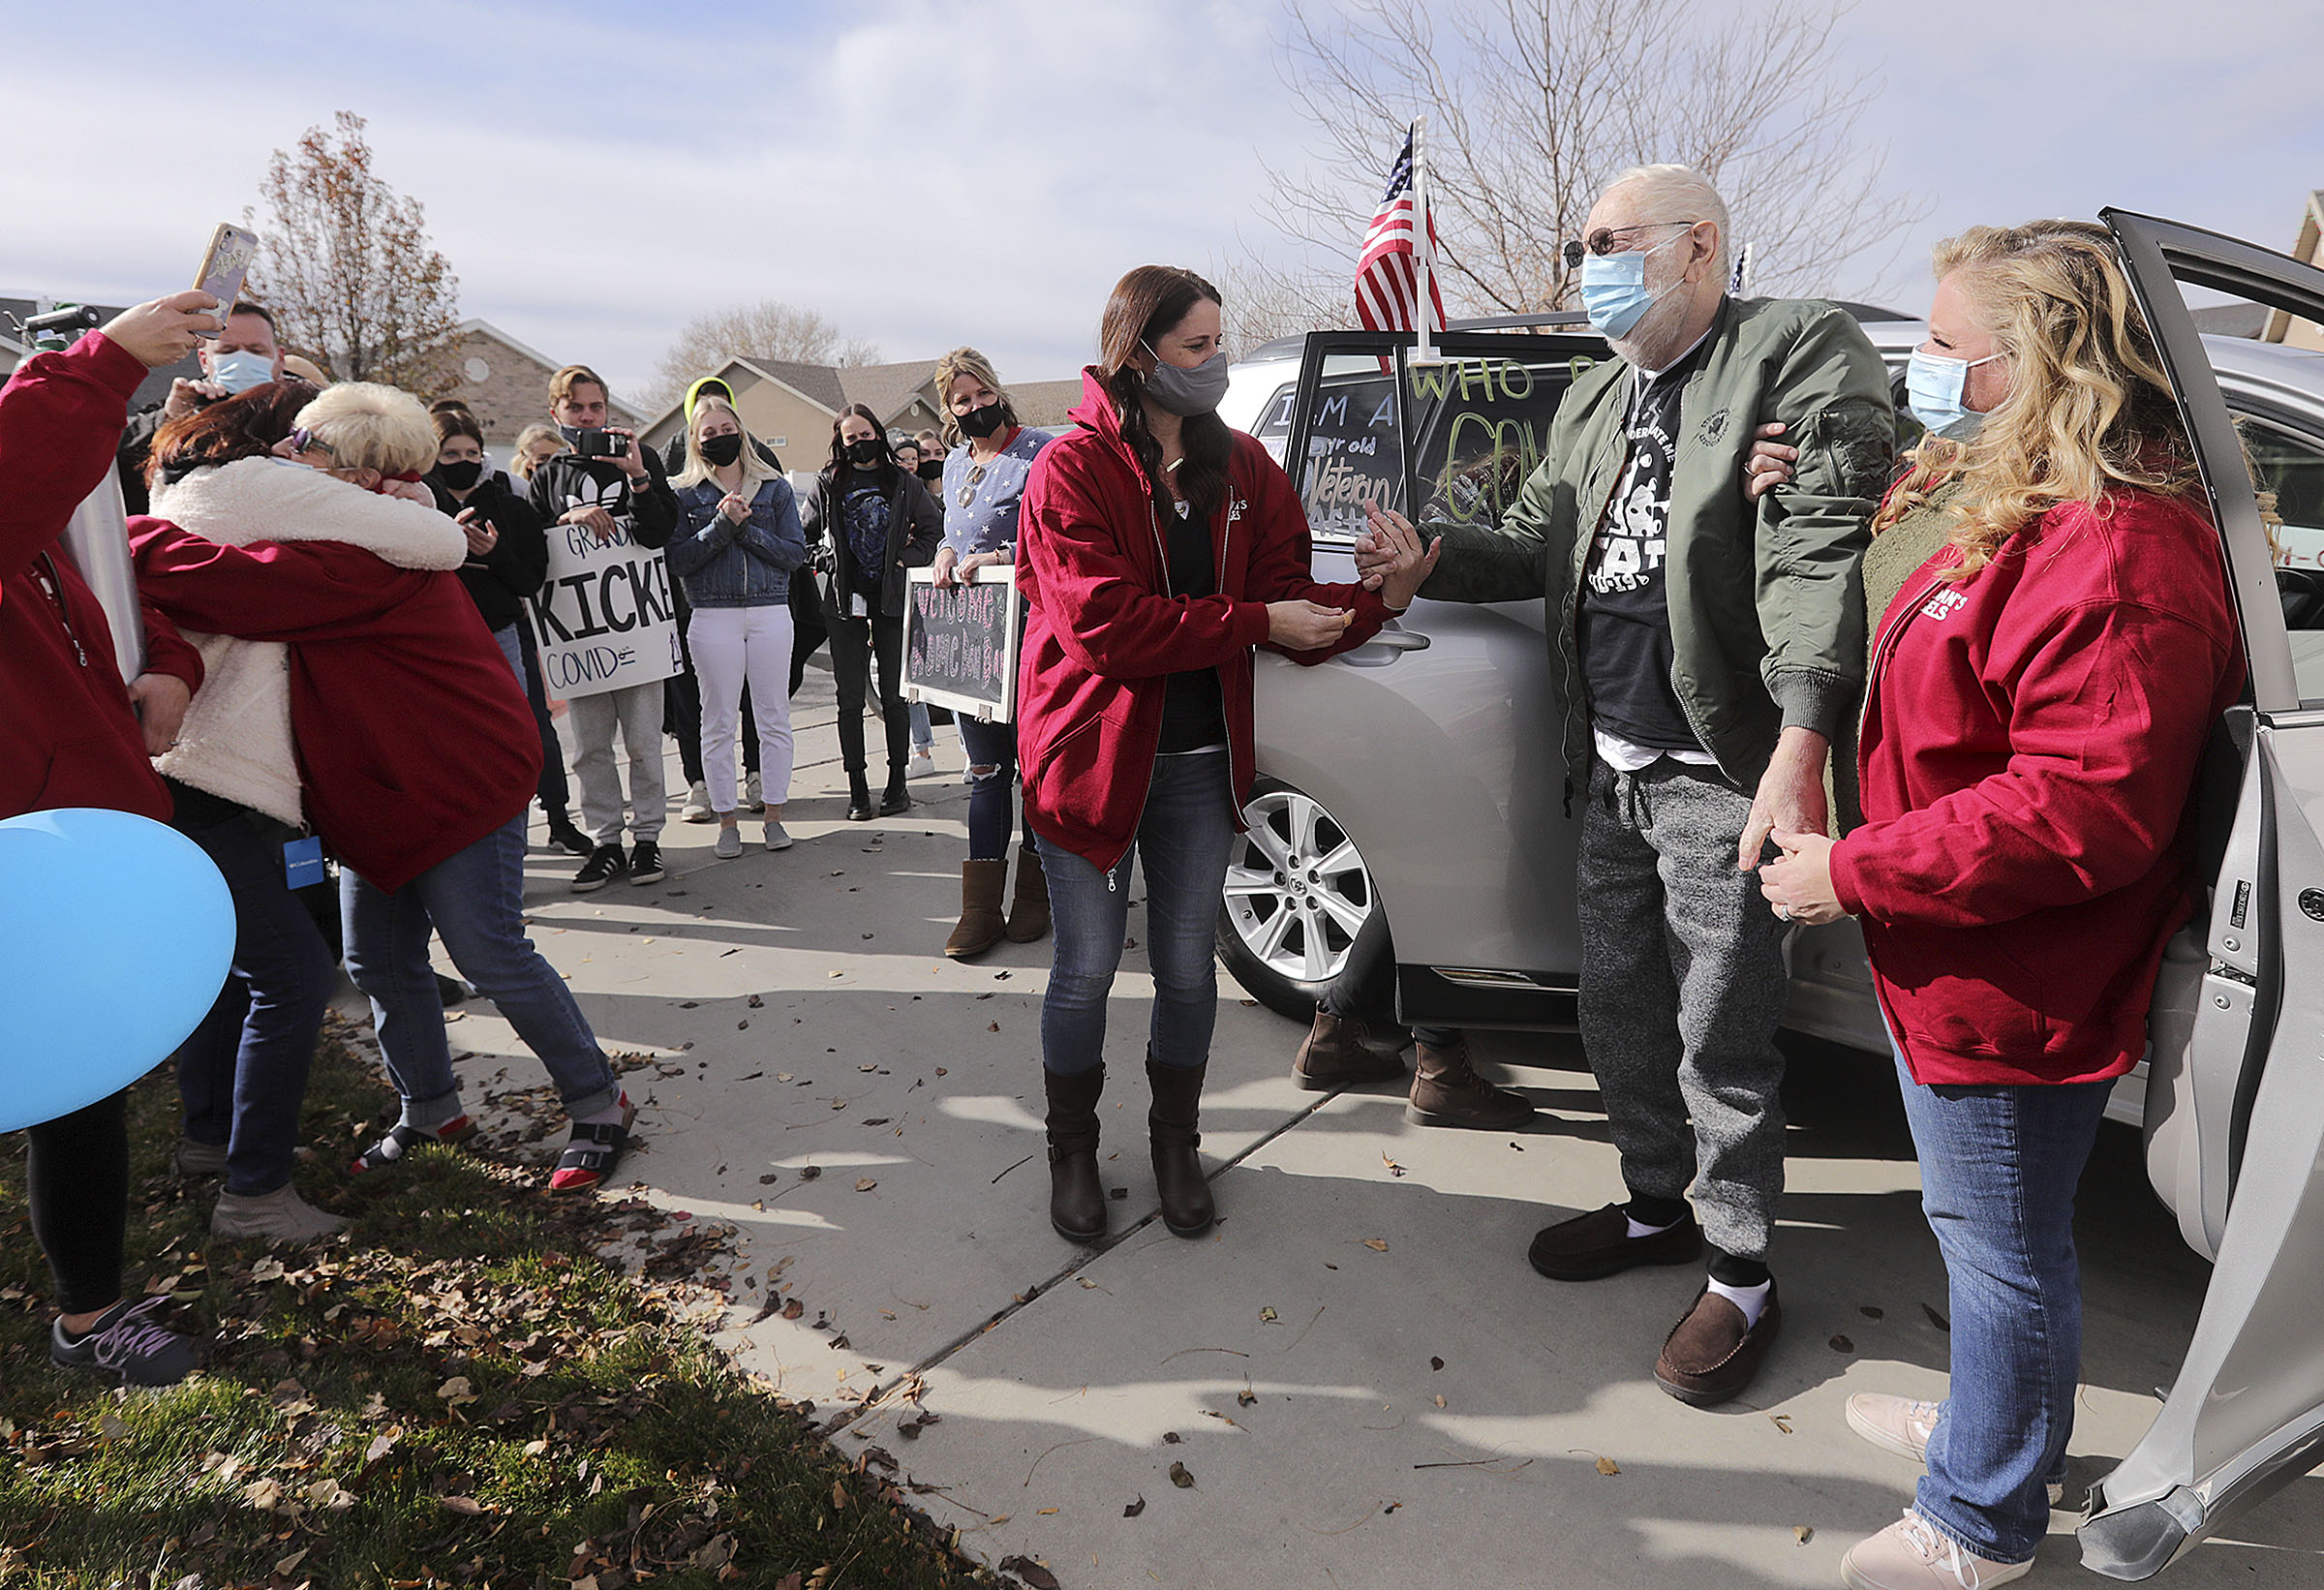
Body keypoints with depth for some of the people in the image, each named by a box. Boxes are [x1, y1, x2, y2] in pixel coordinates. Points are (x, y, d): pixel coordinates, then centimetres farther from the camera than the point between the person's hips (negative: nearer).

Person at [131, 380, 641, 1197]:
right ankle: (429, 1111, 29)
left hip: (459, 786, -10)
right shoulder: (345, 539, 10)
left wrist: (120, 535, -19)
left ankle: (600, 1106, 7)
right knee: (379, 961, 13)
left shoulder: (364, 559, -25)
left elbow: (226, 585, -32)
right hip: (381, 792, 10)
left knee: (491, 957, -7)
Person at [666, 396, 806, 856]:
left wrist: (746, 529, -9)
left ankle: (774, 814, 13)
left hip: (771, 611, 1)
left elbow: (796, 553, 2)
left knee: (774, 714, 3)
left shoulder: (774, 488, 9)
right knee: (719, 720, 2)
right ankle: (726, 820, 12)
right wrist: (721, 525, -13)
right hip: (713, 616, -1)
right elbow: (677, 560, -3)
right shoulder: (685, 493, 6)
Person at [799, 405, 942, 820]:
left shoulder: (903, 482, 6)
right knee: (850, 698, 2)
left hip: (892, 599, 0)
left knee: (893, 695, 2)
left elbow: (935, 529, 7)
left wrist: (907, 559, -3)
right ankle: (857, 789, 8)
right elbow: (805, 534, 10)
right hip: (846, 600, 1)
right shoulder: (828, 484, 7)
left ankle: (897, 783, 12)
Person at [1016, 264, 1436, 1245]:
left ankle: (1175, 1143, 35)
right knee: (1087, 969, 7)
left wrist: (1381, 596, -20)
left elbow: (1293, 598, 0)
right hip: (1093, 752, -4)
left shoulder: (1242, 468, 5)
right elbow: (1104, 624, -22)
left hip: (1201, 759, 4)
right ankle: (1072, 1150, 31)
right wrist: (1258, 623, -23)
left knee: (1187, 966, 13)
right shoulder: (1073, 470, -11)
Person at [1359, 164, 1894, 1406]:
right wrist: (1430, 559, 0)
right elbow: (1536, 539, 21)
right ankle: (1657, 1205, 39)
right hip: (1612, 768, 8)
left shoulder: (1802, 349, -7)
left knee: (1721, 1037, 2)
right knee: (1617, 1007, 17)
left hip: (1721, 772, -7)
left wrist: (1800, 745, -29)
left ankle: (1740, 1277, 22)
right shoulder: (1593, 401, 17)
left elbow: (1818, 548, -19)